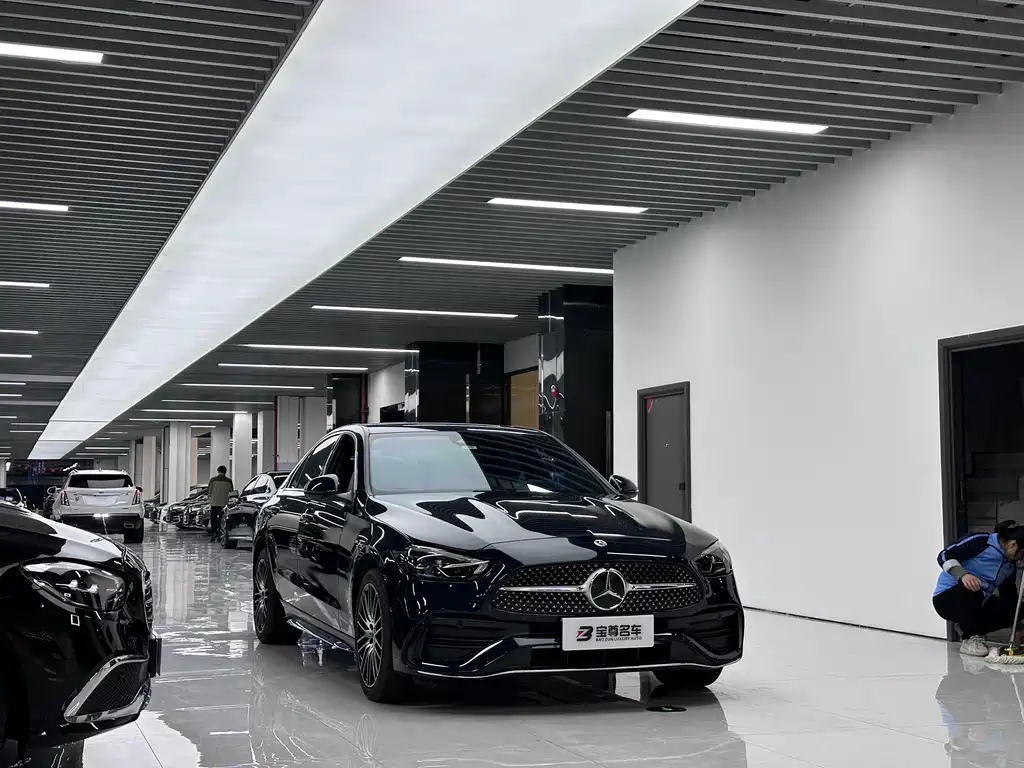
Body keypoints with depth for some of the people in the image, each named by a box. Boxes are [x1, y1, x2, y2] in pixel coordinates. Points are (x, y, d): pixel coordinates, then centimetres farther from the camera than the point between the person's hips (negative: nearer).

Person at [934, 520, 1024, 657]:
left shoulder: (1010, 566, 6)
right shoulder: (981, 542, -15)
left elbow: (1010, 597, 12)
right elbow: (944, 555, -21)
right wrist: (962, 574, -40)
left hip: (976, 605, 7)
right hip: (946, 599, -7)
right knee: (970, 587, -39)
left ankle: (967, 627, 5)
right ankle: (970, 638, -23)